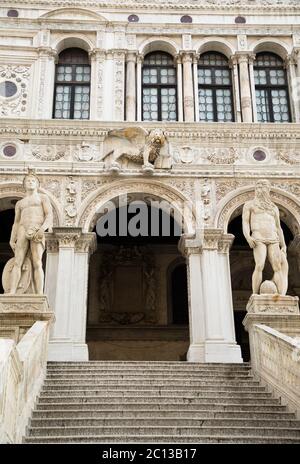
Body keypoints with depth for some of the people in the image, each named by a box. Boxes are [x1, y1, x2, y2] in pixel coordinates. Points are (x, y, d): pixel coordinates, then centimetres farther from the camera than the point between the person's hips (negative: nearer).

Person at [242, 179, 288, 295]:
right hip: (258, 239, -4)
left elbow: (278, 228, 23)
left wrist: (283, 246, 15)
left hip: (273, 240, 4)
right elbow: (245, 223, 3)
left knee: (278, 268, -9)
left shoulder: (274, 207, 25)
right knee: (259, 266, -21)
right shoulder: (249, 204, 15)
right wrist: (248, 237, -17)